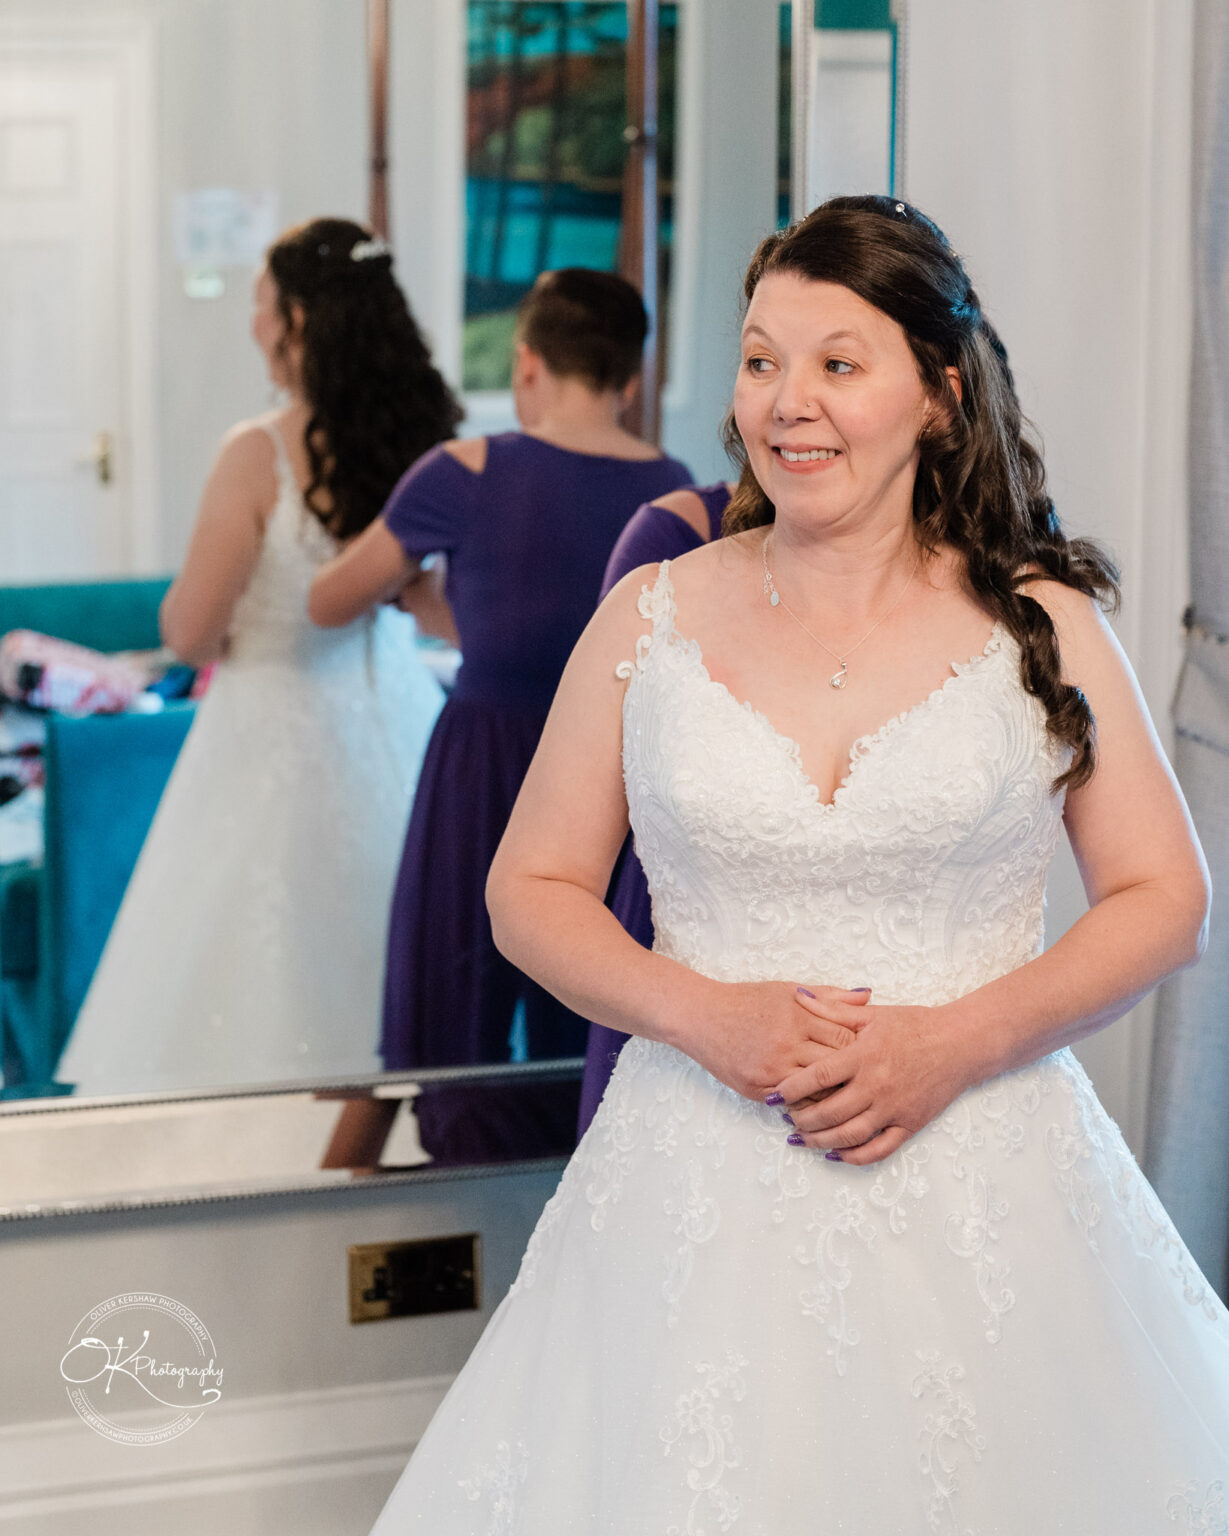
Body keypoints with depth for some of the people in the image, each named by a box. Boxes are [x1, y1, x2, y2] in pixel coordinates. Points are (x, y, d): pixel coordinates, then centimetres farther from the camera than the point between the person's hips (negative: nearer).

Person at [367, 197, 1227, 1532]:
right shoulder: (653, 620, 3)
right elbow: (531, 891, 7)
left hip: (982, 1175, 0)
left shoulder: (1040, 627, 1)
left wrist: (958, 1042, -12)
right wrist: (705, 1016, -10)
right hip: (705, 1183, 1)